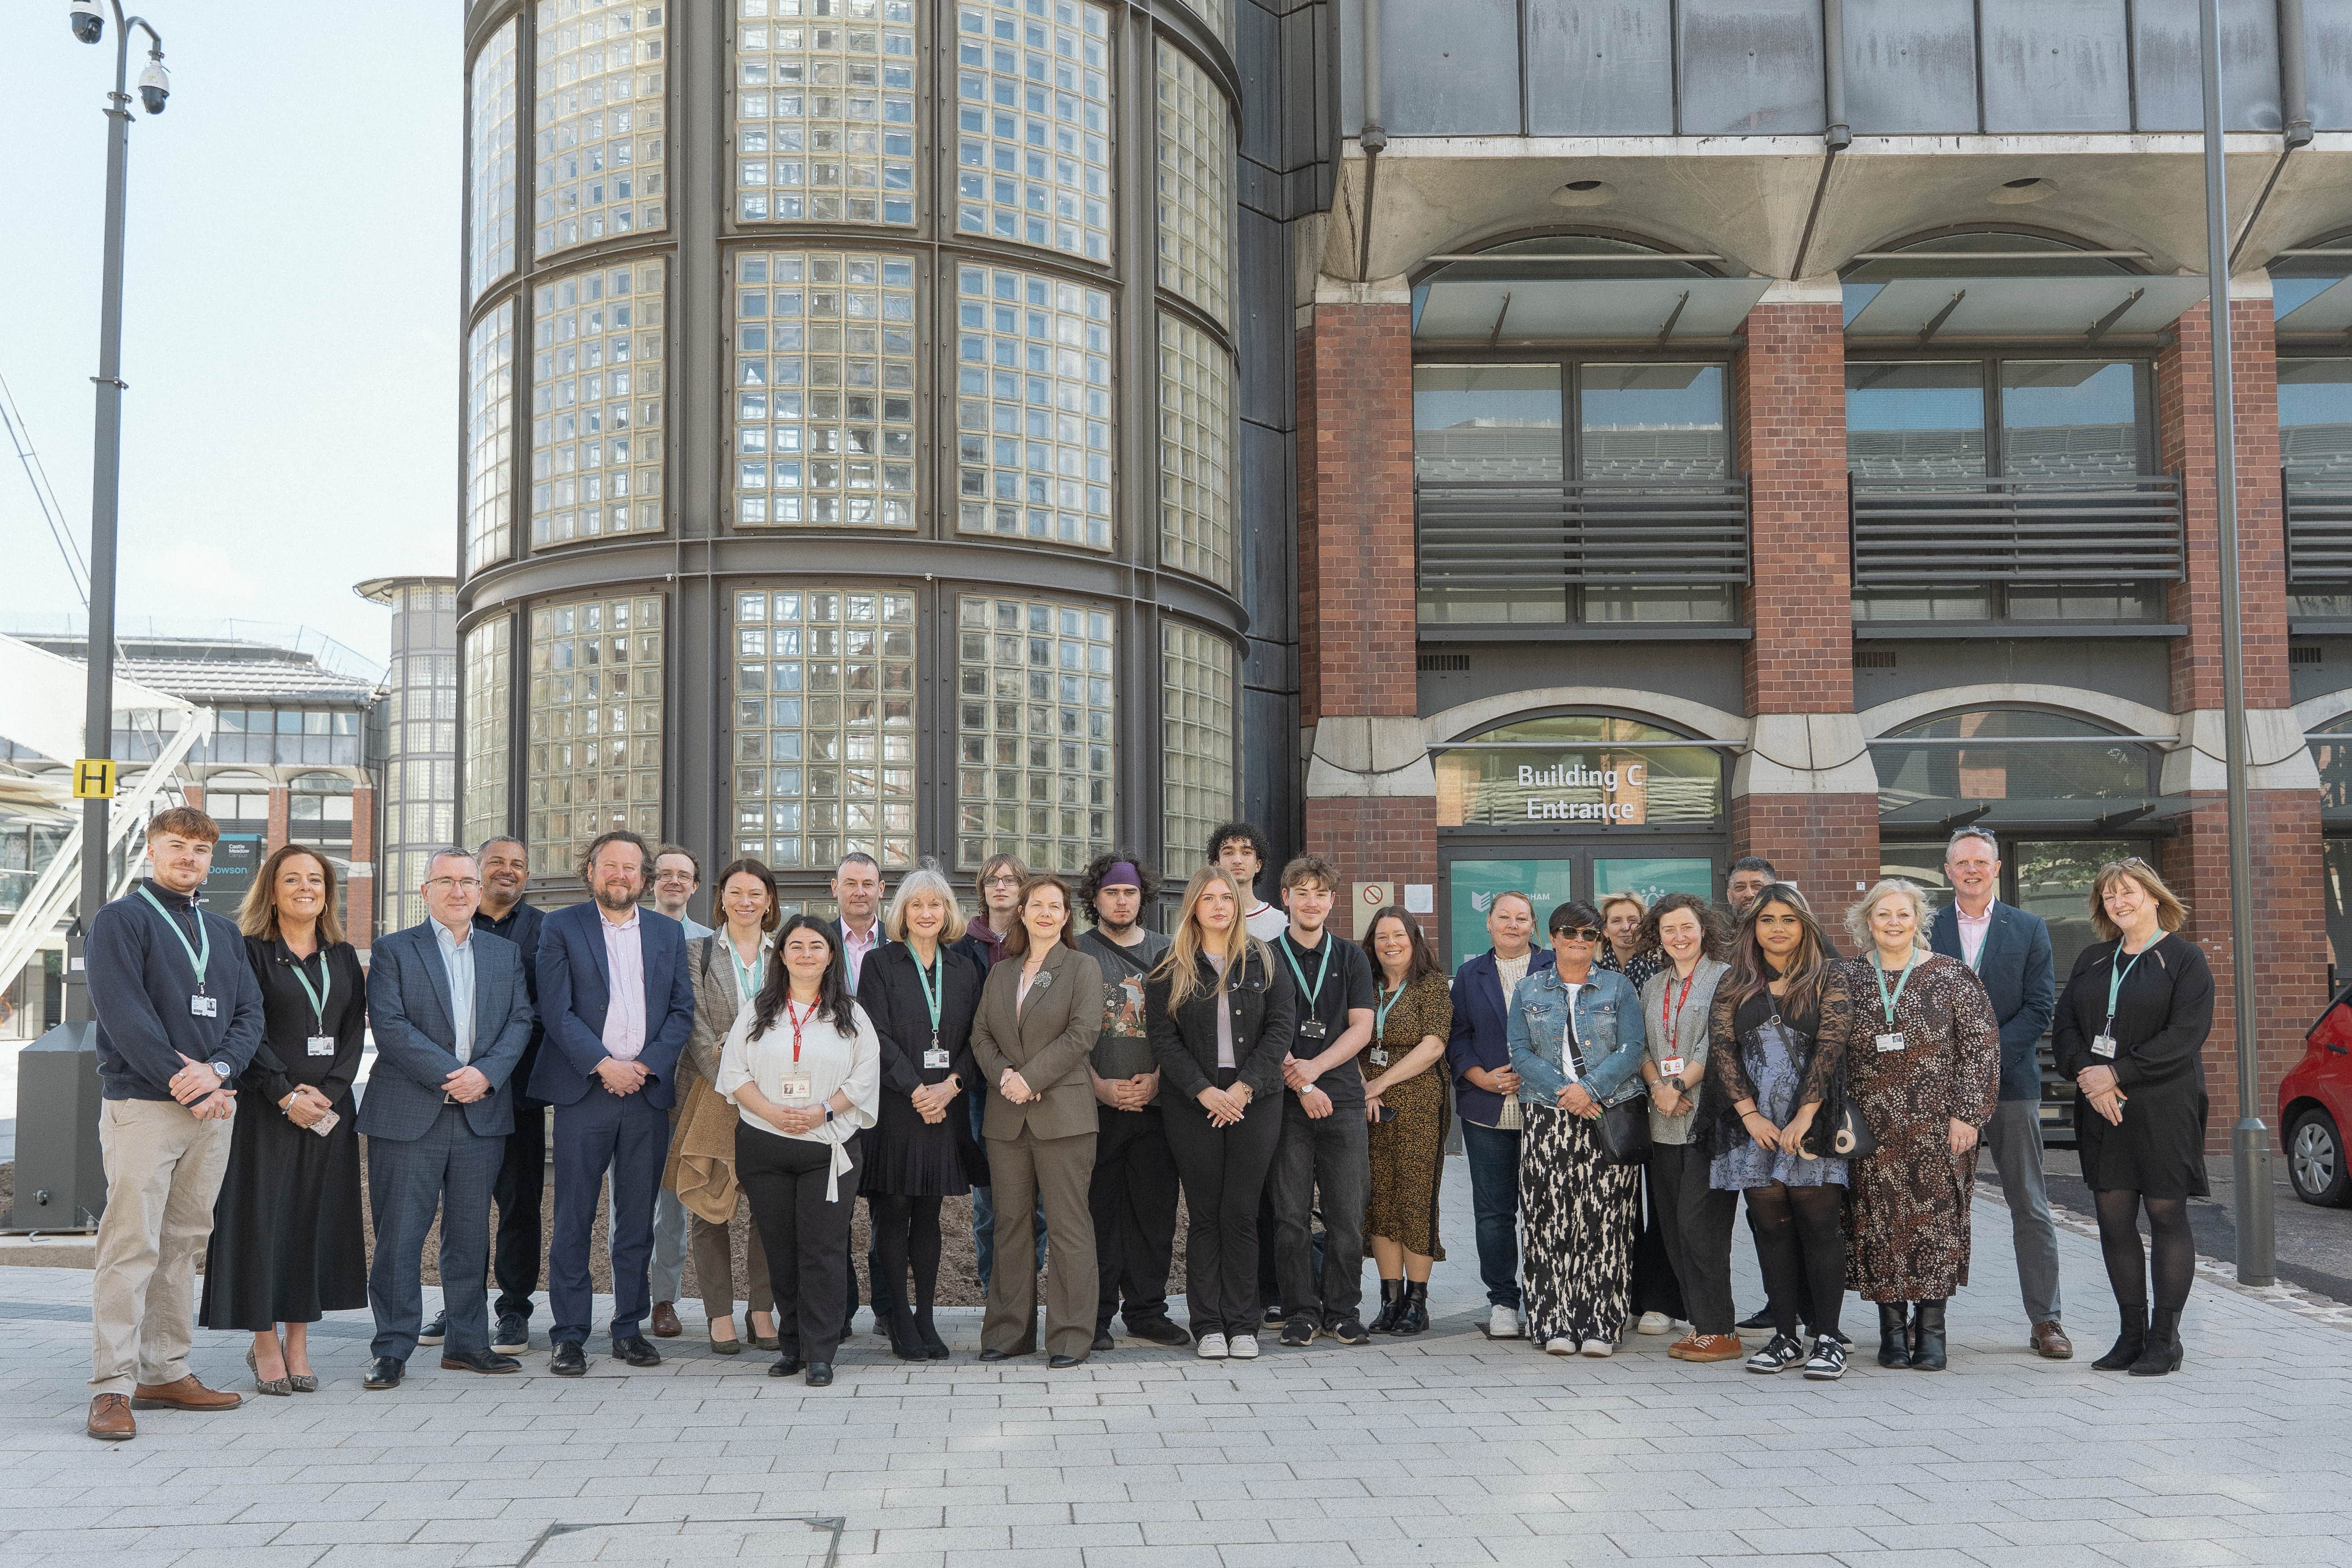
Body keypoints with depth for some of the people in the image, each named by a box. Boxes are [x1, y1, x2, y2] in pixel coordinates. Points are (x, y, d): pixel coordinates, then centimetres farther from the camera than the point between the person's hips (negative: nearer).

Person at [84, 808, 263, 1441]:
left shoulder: (224, 933, 18)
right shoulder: (120, 920, 0)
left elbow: (249, 1013, 10)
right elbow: (123, 1013, -11)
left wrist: (218, 1070, -9)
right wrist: (181, 1083, -14)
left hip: (213, 1105, 6)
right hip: (141, 1104, -6)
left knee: (183, 1244, 9)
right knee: (131, 1246, -9)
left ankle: (165, 1373, 16)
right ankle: (112, 1388, -7)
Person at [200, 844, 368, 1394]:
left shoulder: (343, 958, 12)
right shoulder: (250, 951, 0)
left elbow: (354, 1033, 7)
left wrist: (326, 1093, -7)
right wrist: (285, 1095, -15)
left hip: (329, 1109, 4)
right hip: (265, 1111, -4)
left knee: (318, 1221, 4)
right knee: (264, 1219, -2)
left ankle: (298, 1344, 11)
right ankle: (265, 1346, 7)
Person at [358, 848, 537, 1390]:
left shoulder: (504, 953, 14)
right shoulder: (394, 950, 2)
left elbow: (520, 1021, 7)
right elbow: (389, 1025, -9)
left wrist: (486, 1073, -10)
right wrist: (450, 1075, -15)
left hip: (482, 1117, 4)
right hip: (409, 1115, -3)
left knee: (471, 1235, 10)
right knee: (399, 1236, -1)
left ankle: (468, 1341, 19)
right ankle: (393, 1349, 7)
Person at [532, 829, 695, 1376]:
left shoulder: (668, 932, 13)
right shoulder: (561, 928, 4)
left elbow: (682, 1009, 8)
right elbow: (557, 1010, -5)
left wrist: (647, 1065, -6)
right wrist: (604, 1065, -13)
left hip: (648, 1090, 3)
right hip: (583, 1090, -3)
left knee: (638, 1218, 7)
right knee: (573, 1218, -1)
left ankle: (630, 1329, 16)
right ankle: (569, 1336, 6)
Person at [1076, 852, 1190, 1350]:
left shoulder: (1164, 952, 12)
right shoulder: (1076, 954, 4)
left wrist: (1158, 1078, -4)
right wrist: (1099, 1085, -10)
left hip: (1154, 1100, 3)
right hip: (1097, 1102, -3)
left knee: (1155, 1207, 4)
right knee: (1099, 1207, -1)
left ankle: (1147, 1309, 14)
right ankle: (1096, 1314, 7)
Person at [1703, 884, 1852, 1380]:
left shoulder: (1827, 982, 5)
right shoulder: (1734, 985, 12)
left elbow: (1830, 1047, -5)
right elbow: (1722, 1047, 3)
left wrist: (1804, 1116, -14)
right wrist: (1751, 1115, -8)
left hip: (1811, 1120, -2)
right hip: (1754, 1124, 2)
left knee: (1819, 1223, -6)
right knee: (1770, 1224, 3)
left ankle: (1826, 1340, -1)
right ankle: (1784, 1339, 9)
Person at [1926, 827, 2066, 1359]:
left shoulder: (2029, 929, 6)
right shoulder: (1927, 930, 7)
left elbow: (2040, 1007, -1)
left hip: (2011, 1081, 0)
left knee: (2030, 1206, 2)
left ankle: (2045, 1320, 8)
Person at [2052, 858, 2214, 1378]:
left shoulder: (2184, 959, -2)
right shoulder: (2093, 960, 15)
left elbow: (2185, 1036, -12)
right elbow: (2066, 1023, 9)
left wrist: (2117, 1074, -16)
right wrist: (2087, 1076, -9)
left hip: (2164, 1109, -5)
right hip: (2102, 1109, 5)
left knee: (2166, 1216, -1)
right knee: (2114, 1219, 5)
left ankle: (2164, 1339, 5)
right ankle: (2132, 1334, 13)